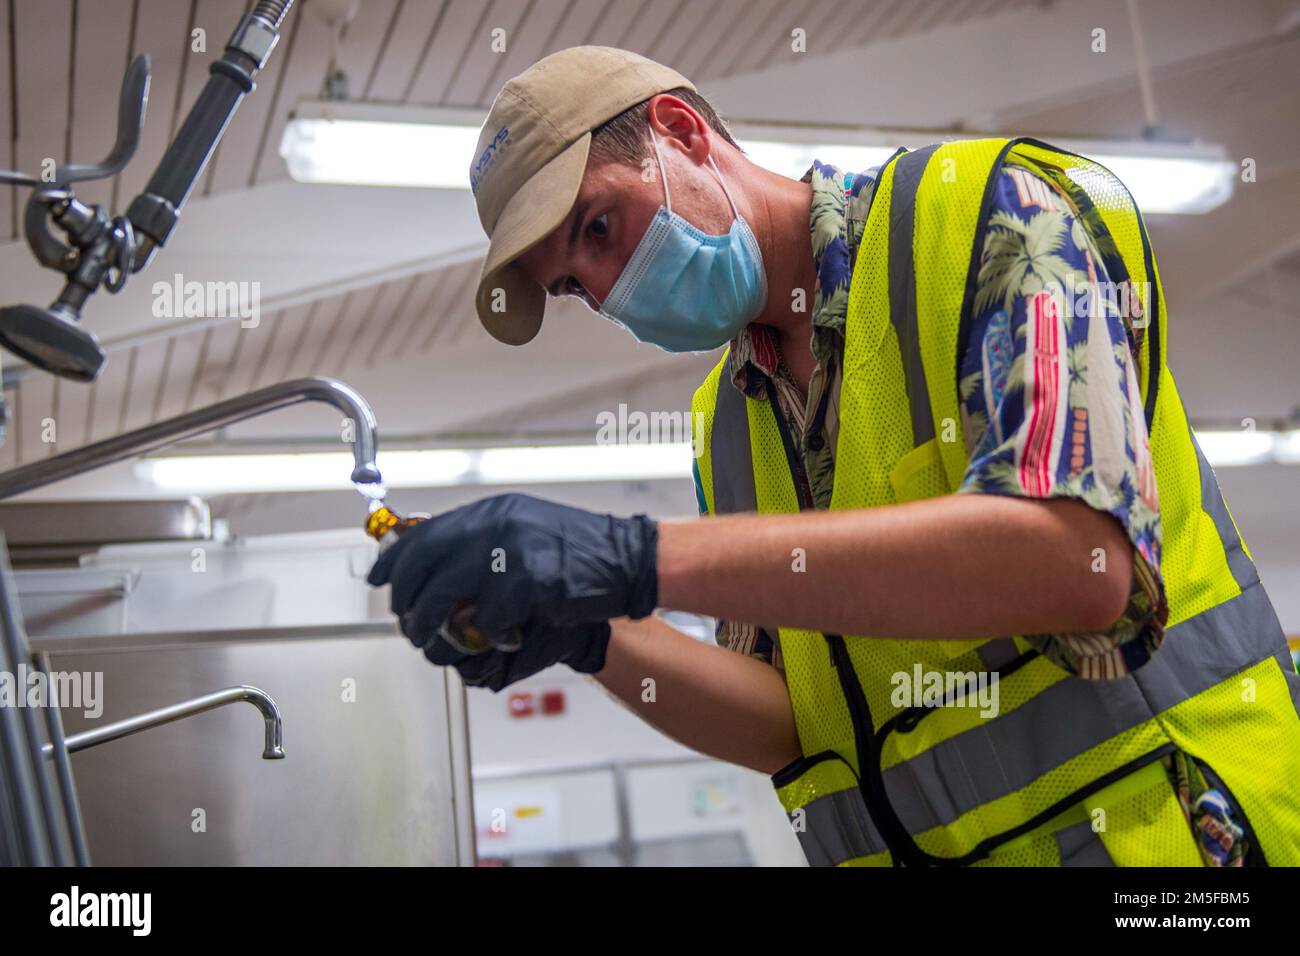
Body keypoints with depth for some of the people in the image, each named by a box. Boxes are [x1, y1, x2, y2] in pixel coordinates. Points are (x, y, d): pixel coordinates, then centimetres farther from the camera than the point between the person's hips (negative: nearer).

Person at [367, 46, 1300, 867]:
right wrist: (596, 639, -12)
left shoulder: (993, 212, -7)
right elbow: (791, 730, 5)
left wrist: (640, 559, -26)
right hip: (924, 847, 5)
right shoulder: (726, 426, 10)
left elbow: (1078, 557, -23)